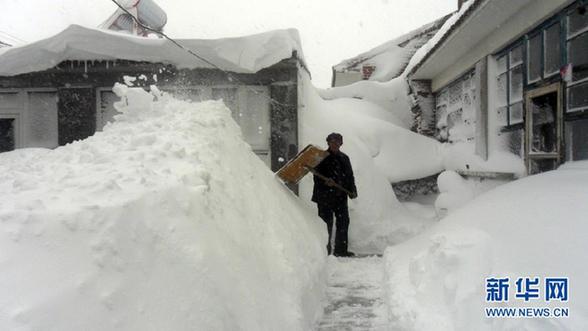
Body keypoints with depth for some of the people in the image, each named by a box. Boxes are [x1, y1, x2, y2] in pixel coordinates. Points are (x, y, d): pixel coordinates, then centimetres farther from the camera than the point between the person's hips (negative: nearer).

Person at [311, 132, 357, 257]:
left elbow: (350, 176, 16)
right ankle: (325, 250, 9)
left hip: (340, 196, 5)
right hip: (325, 196, -5)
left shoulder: (344, 158, 14)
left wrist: (352, 191, 3)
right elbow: (317, 177, -7)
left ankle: (341, 250, 15)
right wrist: (325, 181, -26)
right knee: (326, 224, -1)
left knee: (343, 222, 6)